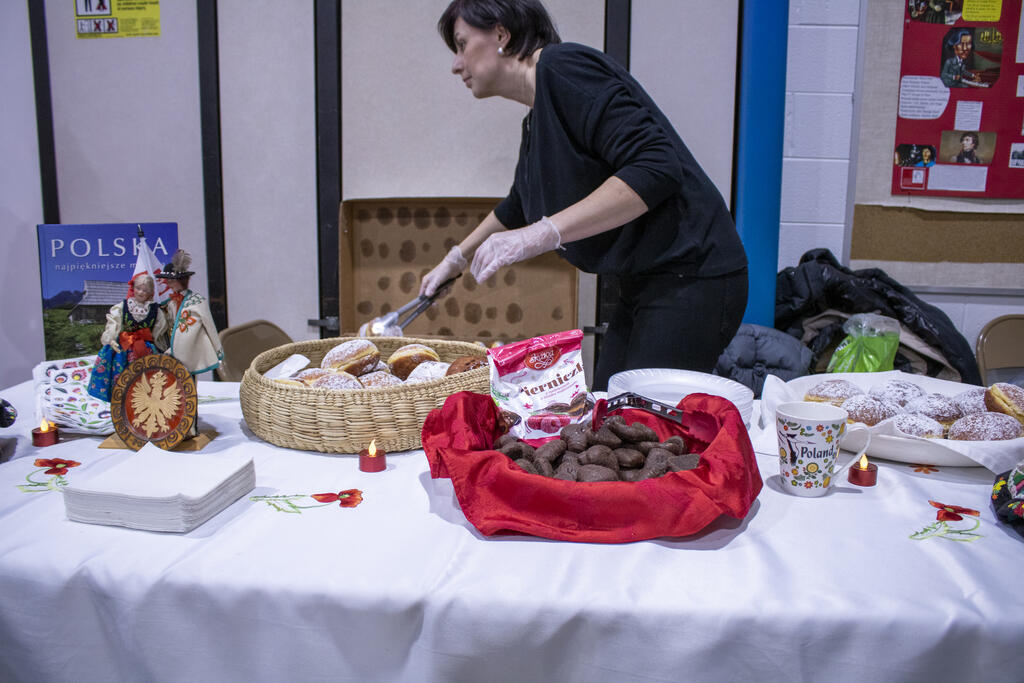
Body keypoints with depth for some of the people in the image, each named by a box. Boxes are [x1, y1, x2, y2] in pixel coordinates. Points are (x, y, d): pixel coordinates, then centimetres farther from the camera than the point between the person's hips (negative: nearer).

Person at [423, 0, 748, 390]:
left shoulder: (564, 66, -13)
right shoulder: (535, 123, 15)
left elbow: (656, 168, -24)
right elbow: (518, 206, 34)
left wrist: (543, 233, -26)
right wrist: (455, 260, 42)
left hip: (689, 280, -9)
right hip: (643, 285, 9)